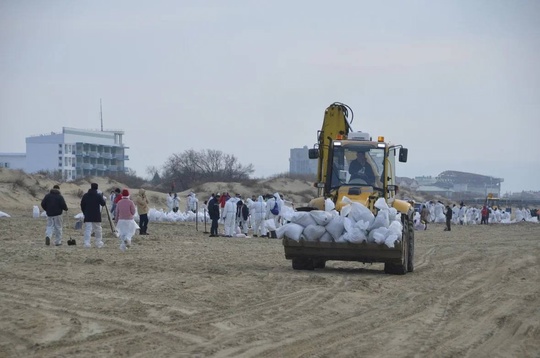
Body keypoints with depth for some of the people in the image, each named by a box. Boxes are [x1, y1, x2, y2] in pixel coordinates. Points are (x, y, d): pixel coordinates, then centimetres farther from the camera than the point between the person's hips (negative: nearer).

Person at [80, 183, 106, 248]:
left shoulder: (85, 195, 3)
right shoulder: (98, 195, -8)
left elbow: (82, 205, 7)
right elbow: (103, 203, -2)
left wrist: (84, 213, 18)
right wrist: (102, 197, 14)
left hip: (87, 216, 1)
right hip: (96, 216, -1)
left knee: (87, 230, -2)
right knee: (98, 229, 12)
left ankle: (87, 242, -15)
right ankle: (99, 243, 16)